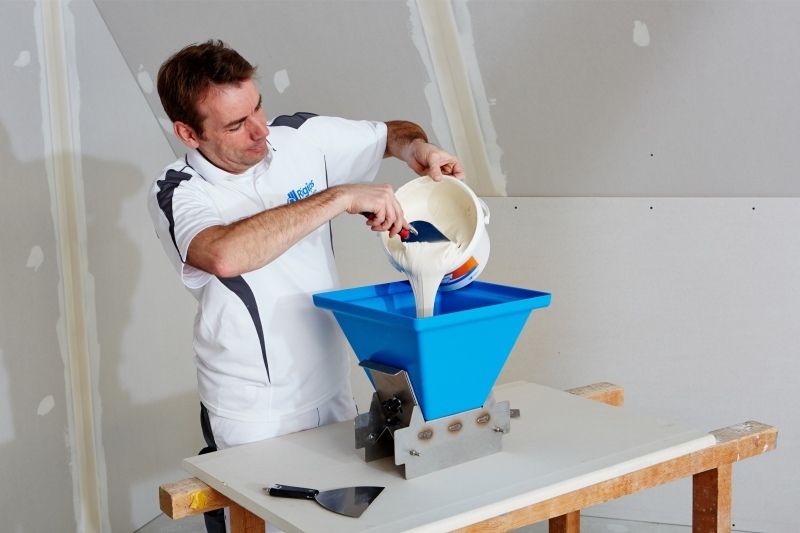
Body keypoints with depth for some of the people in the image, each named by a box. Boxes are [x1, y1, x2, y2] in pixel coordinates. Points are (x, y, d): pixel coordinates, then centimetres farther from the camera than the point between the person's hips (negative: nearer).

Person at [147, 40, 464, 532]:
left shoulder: (303, 138, -4)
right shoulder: (176, 194, -16)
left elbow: (394, 134, 12)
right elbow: (226, 255, -38)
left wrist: (418, 149, -12)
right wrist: (340, 197, -35)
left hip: (334, 397, 5)